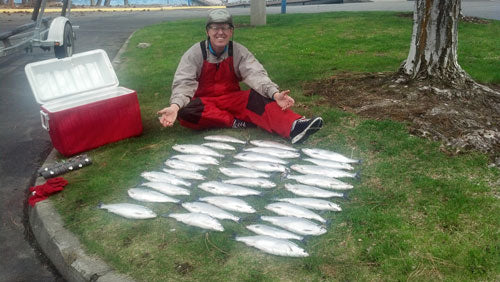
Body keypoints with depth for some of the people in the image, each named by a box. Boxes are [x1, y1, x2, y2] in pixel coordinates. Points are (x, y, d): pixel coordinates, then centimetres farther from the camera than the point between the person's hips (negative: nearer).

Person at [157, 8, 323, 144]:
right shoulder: (195, 53, -7)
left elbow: (255, 74, -18)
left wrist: (274, 93, -38)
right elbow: (183, 82, -16)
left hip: (232, 99, 1)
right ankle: (237, 122, -29)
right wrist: (175, 106, -37)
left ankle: (293, 127, -53)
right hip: (204, 102, 0)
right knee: (185, 113, -34)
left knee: (256, 98, -30)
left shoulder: (239, 52, -3)